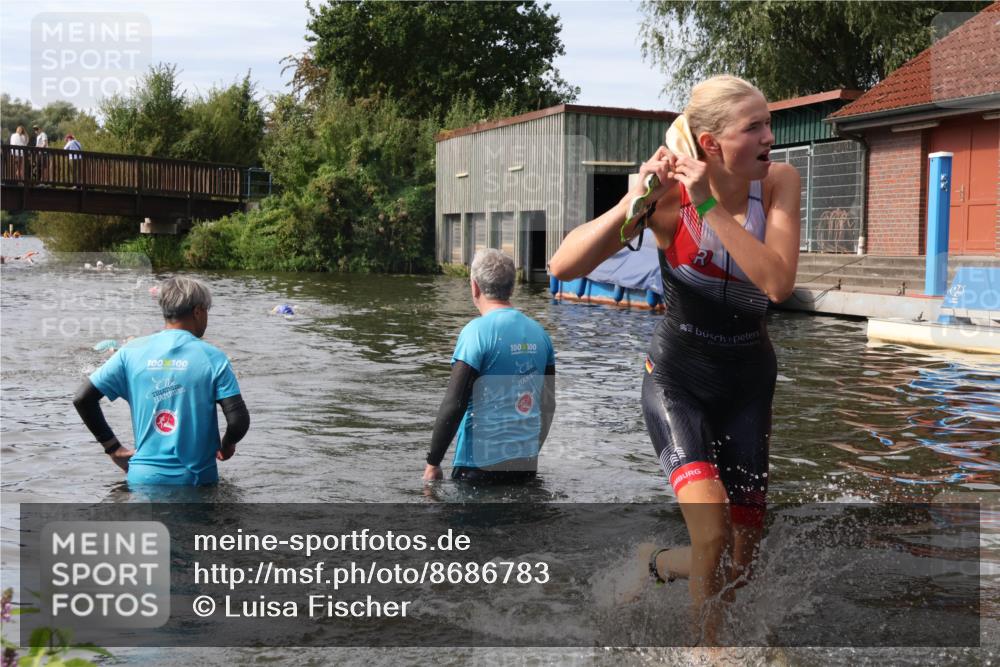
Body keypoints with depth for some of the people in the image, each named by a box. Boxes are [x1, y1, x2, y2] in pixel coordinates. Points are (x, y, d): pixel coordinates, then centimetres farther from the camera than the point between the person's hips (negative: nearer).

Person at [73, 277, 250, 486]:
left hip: (143, 477, 2)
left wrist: (113, 447, 9)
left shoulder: (131, 352, 2)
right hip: (196, 480, -2)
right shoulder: (212, 357, -6)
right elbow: (239, 420, -12)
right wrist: (226, 446, 10)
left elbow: (82, 398, 1)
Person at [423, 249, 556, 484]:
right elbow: (548, 403, 13)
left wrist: (433, 463, -6)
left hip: (482, 462, -6)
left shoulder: (477, 331, -13)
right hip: (527, 462, 6)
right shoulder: (539, 332, 6)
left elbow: (453, 405, -15)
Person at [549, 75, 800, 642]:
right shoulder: (669, 195, -18)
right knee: (713, 535, -23)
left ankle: (655, 563, 40)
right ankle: (709, 643, 5)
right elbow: (564, 267, -25)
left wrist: (711, 207, -32)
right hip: (677, 375, -3)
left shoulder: (779, 183, -12)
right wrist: (635, 201, -35)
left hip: (748, 381, 3)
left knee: (740, 563, 8)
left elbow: (778, 283, -28)